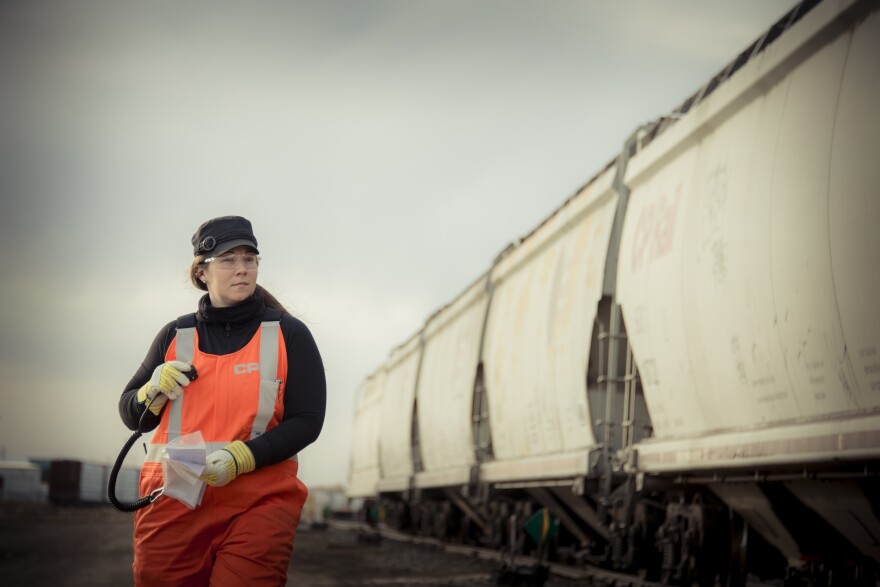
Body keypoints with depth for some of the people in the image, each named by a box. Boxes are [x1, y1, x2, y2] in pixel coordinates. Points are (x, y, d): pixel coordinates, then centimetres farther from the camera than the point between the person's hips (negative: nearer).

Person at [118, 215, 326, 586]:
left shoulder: (289, 334, 3)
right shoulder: (176, 335, 11)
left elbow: (307, 422, -3)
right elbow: (131, 415, 17)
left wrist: (239, 458, -17)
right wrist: (154, 391, -6)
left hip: (259, 503, -2)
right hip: (173, 500, 2)